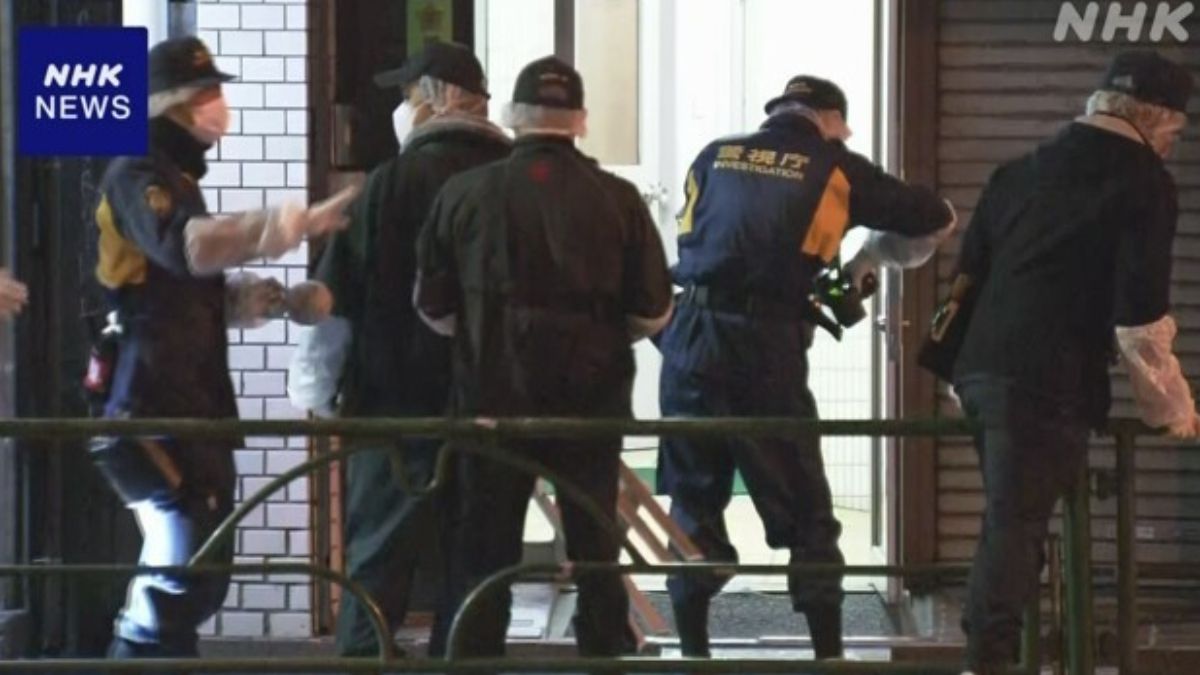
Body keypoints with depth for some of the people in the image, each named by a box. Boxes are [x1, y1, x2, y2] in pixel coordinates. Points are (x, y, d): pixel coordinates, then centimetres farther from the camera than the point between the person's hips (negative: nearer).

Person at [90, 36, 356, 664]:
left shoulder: (175, 178, 22)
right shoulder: (136, 176, -10)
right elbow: (183, 245, -33)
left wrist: (240, 300, 8)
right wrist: (284, 227, -47)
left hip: (191, 408, 10)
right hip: (153, 408, -10)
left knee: (198, 573, 14)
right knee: (189, 562, -19)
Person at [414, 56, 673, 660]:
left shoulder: (466, 194, -5)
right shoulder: (617, 199, -4)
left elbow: (434, 307, 1)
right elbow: (652, 313, -2)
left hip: (493, 391, 0)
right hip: (591, 395, 1)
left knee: (486, 549, 7)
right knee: (595, 547, 12)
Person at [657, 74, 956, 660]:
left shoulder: (714, 157, 16)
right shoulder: (835, 168, 8)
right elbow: (937, 221, 15)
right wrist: (870, 257, 30)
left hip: (689, 341, 3)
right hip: (766, 347, -3)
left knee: (693, 500, 12)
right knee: (804, 511, 6)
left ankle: (692, 650, 14)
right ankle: (829, 654, 7)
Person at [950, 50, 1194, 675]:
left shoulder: (1023, 170, 19)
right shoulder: (1143, 180, -2)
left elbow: (970, 273, 22)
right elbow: (1140, 315, -8)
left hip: (982, 367, 7)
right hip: (1050, 382, -7)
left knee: (1008, 519, 17)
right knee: (1017, 524, -8)